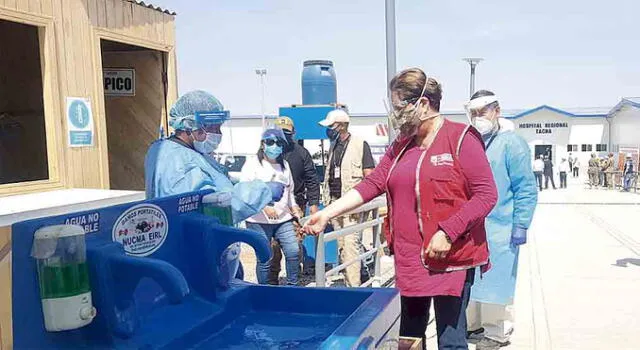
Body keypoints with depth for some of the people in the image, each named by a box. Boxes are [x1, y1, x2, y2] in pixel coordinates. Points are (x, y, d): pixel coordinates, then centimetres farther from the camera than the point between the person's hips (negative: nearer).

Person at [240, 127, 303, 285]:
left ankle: (292, 285, 16)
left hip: (283, 219, 5)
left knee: (293, 251, -2)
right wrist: (265, 207, -19)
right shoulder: (252, 165, -3)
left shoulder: (284, 165, 16)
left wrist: (293, 207, 13)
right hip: (259, 221, -5)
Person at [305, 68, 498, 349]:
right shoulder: (400, 146, 11)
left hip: (452, 259, -6)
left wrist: (448, 232, -20)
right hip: (410, 261, 7)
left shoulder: (461, 139, -9)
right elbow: (372, 184, 6)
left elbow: (486, 194, -13)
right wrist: (327, 213, -3)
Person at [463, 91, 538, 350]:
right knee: (471, 278, 16)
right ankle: (472, 324, 32)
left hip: (499, 229, -6)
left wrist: (521, 226, -15)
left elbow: (526, 189, -11)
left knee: (496, 280, 3)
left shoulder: (511, 143, -10)